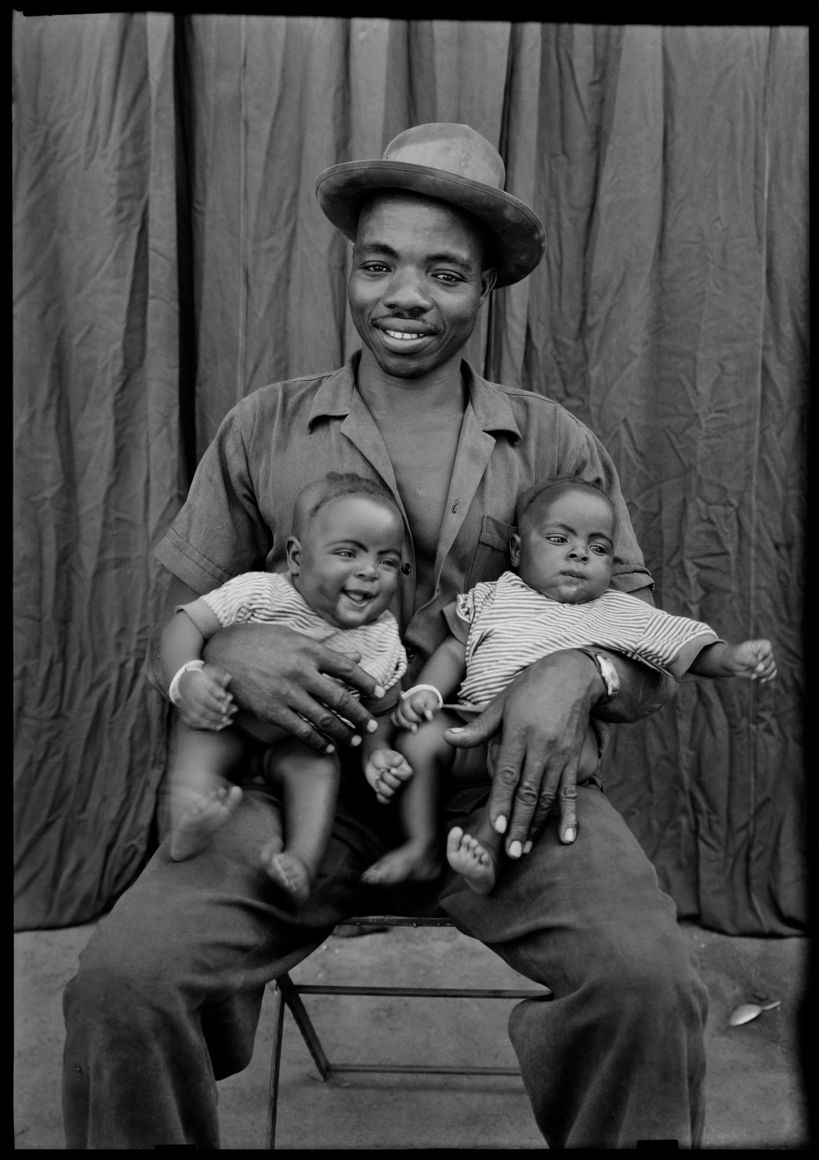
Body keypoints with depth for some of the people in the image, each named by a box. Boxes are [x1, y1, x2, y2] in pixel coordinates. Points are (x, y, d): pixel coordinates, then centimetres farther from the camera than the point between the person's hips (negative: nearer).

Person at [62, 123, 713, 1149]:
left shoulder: (556, 445, 8)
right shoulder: (263, 430, 9)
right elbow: (177, 616, 11)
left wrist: (580, 671, -16)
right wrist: (228, 649, -14)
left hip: (503, 785, 0)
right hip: (306, 774, 1)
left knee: (648, 985, -26)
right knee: (121, 981, -23)